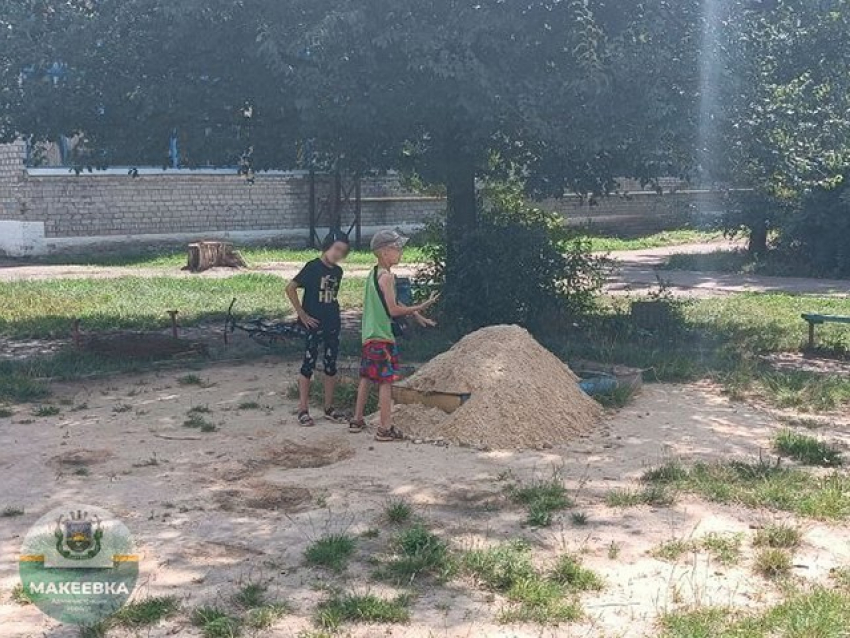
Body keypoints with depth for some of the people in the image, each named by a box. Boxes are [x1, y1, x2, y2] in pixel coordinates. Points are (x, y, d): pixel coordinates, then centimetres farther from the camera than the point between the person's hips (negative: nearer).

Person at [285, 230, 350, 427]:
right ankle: (303, 409, 6)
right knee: (309, 364, -1)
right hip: (314, 324, -7)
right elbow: (290, 289, -15)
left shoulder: (337, 271, 8)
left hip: (333, 324, 7)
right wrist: (302, 314, -13)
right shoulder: (313, 267, -12)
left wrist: (335, 314, 8)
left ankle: (329, 407, 20)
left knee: (331, 365, 11)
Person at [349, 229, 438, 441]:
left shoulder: (373, 274, 13)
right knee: (386, 381, -5)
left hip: (369, 335, 9)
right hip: (383, 337, -9)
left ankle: (357, 420, 26)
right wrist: (420, 308, -9)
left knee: (366, 377, 17)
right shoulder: (387, 276, -16)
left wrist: (415, 314, 17)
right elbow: (394, 310, -17)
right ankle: (385, 428, -3)